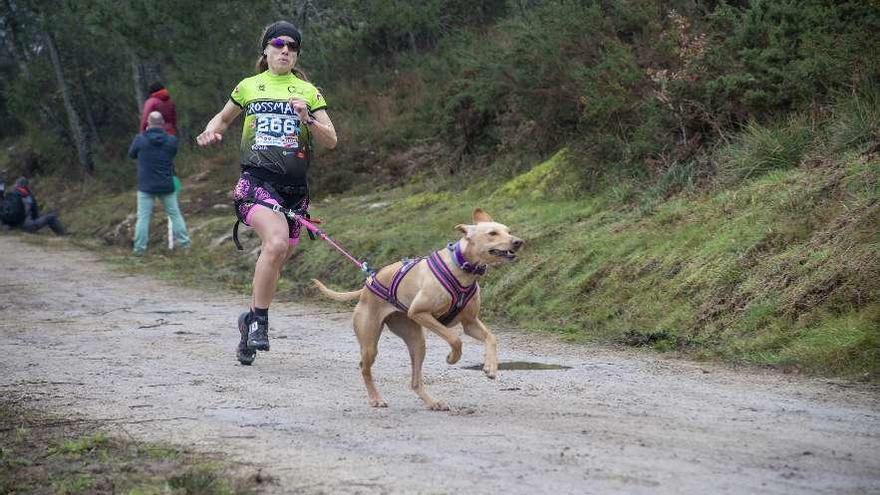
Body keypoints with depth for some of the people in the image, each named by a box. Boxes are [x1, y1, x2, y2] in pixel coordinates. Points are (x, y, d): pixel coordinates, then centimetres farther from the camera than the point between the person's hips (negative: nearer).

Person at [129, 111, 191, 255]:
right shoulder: (171, 140, -5)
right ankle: (184, 242, 19)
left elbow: (132, 154, 7)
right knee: (175, 214, 14)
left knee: (143, 217, 2)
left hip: (146, 186, -2)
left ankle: (139, 248, 2)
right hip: (167, 186, 2)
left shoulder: (140, 139, -10)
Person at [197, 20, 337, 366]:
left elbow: (331, 141, 5)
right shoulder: (249, 87, 10)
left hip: (294, 188, 3)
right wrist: (212, 131, 4)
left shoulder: (308, 92, 11)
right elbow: (223, 118, 27)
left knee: (276, 260, 6)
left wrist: (308, 119, -12)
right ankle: (259, 319, -16)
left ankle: (251, 323, 25)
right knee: (276, 243, -28)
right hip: (257, 181, -3)